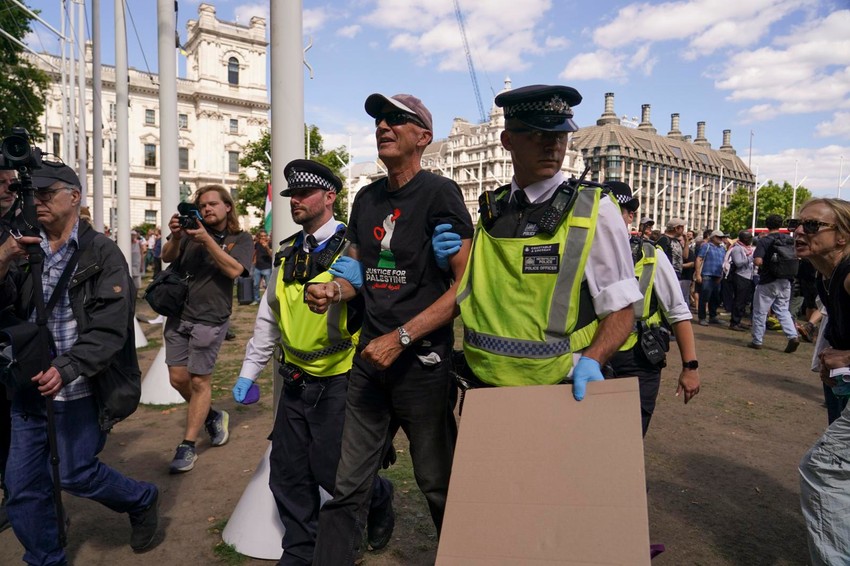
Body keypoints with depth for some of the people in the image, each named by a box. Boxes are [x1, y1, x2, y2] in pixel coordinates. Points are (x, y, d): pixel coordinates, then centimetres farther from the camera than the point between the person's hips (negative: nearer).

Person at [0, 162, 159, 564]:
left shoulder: (101, 253, -9)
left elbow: (108, 330, -14)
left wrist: (66, 369, -25)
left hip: (78, 390, -5)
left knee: (76, 475, 6)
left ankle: (142, 501, 35)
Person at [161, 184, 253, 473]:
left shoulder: (240, 239, 0)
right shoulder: (192, 230, 9)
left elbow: (234, 270, -16)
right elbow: (166, 257, 0)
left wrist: (207, 239, -23)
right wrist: (175, 237, -20)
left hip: (210, 319, -4)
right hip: (178, 315, 4)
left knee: (199, 381, 0)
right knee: (178, 378, 6)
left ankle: (188, 446, 12)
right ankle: (213, 416, 31)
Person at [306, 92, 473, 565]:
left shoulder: (440, 193, -8)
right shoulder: (366, 198, 11)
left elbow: (467, 284, -13)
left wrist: (401, 338, -17)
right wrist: (332, 290, -4)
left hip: (422, 360, -5)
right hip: (370, 357, 5)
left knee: (438, 484, 12)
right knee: (348, 486, 10)